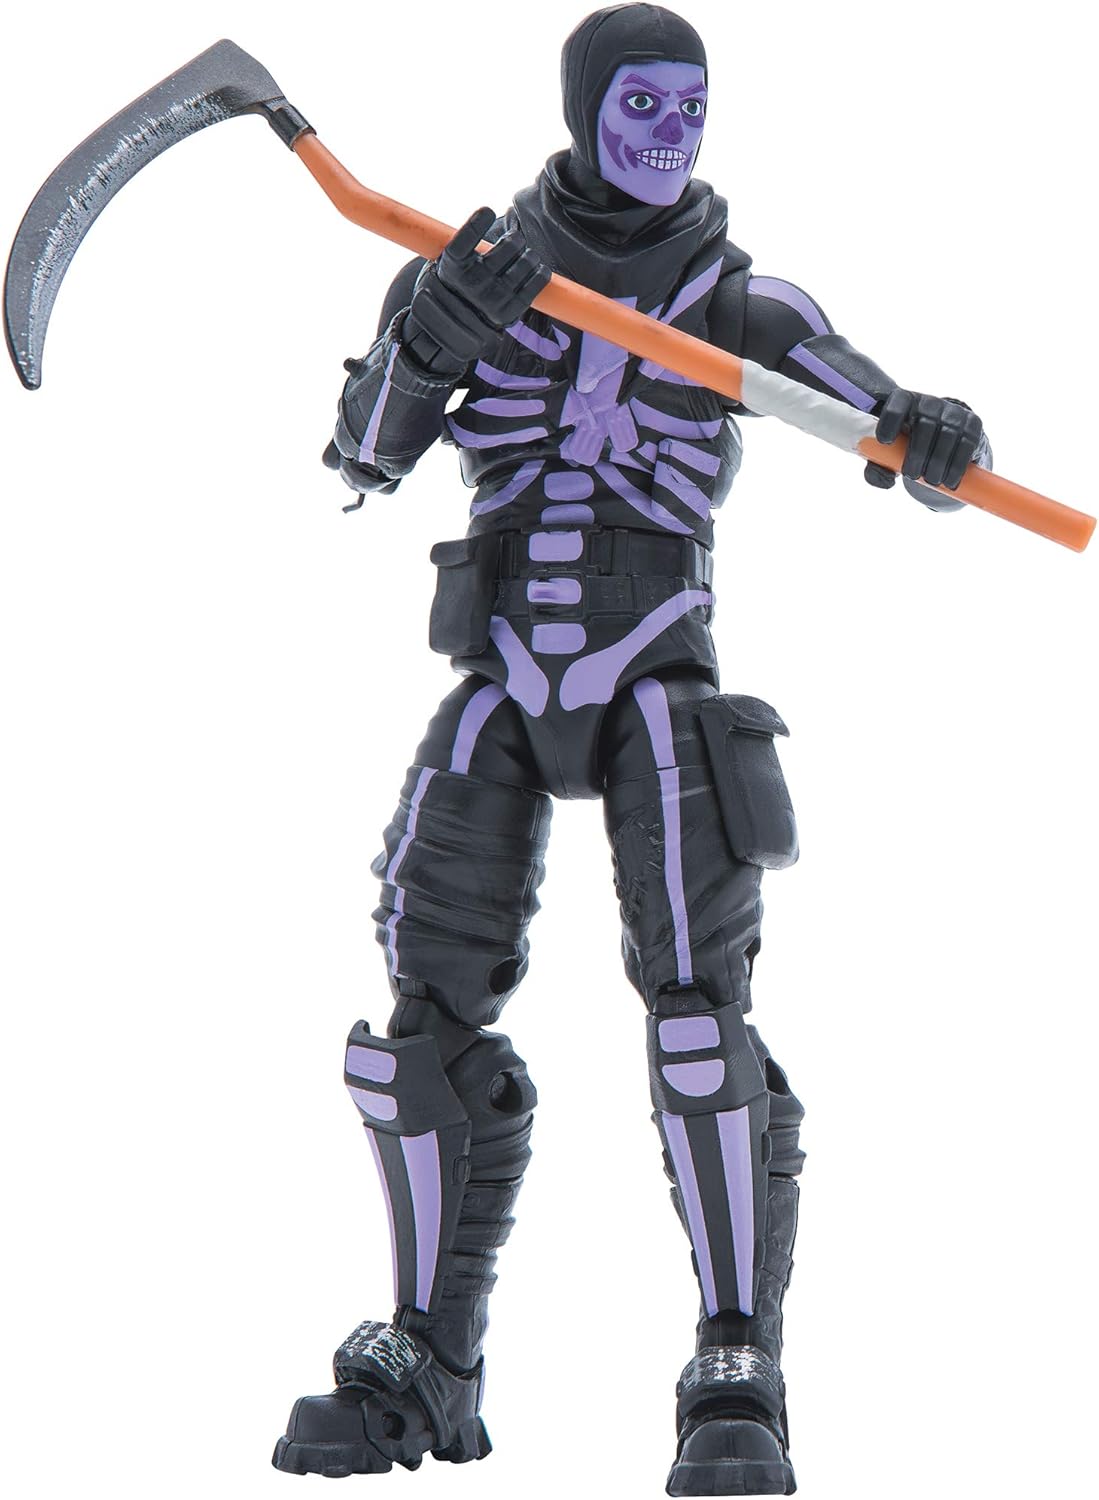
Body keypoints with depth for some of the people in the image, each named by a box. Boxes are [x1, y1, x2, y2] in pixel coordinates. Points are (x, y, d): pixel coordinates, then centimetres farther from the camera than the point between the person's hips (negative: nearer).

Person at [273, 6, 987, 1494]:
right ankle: (428, 1366, 15)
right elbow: (364, 454, 0)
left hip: (656, 677, -3)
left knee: (697, 1005, -16)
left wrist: (929, 430, -34)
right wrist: (443, 325, -18)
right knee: (428, 1008, 2)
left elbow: (877, 403, -10)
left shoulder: (737, 300, 0)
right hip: (499, 677, 3)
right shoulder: (483, 258, 6)